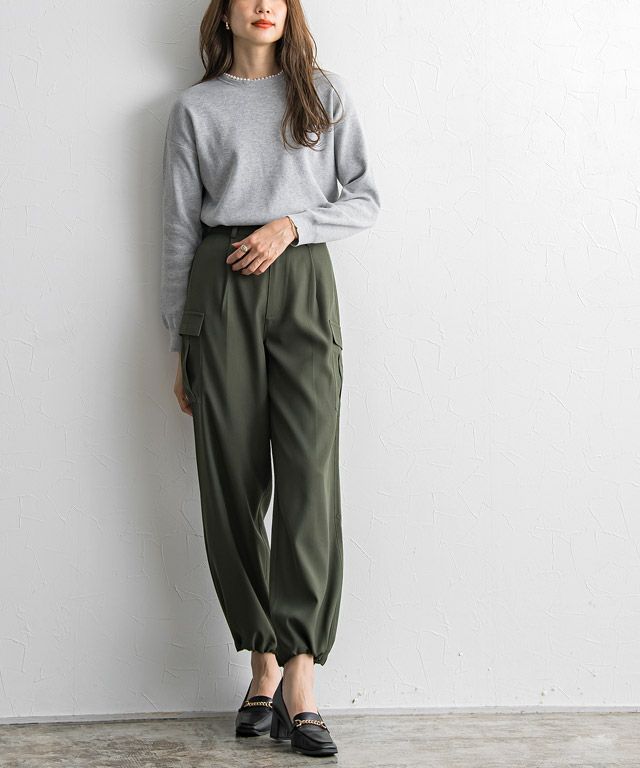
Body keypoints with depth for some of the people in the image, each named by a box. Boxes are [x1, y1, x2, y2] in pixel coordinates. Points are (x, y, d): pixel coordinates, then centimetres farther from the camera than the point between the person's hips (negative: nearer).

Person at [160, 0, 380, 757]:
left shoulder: (324, 92, 14)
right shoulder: (195, 107, 13)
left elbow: (364, 197, 11)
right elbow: (179, 229, 12)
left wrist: (291, 224, -7)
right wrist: (179, 347, 9)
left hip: (302, 283, 0)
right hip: (220, 288, 1)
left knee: (310, 473, -12)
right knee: (233, 482, -2)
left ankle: (298, 675, -10)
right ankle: (266, 663, 7)